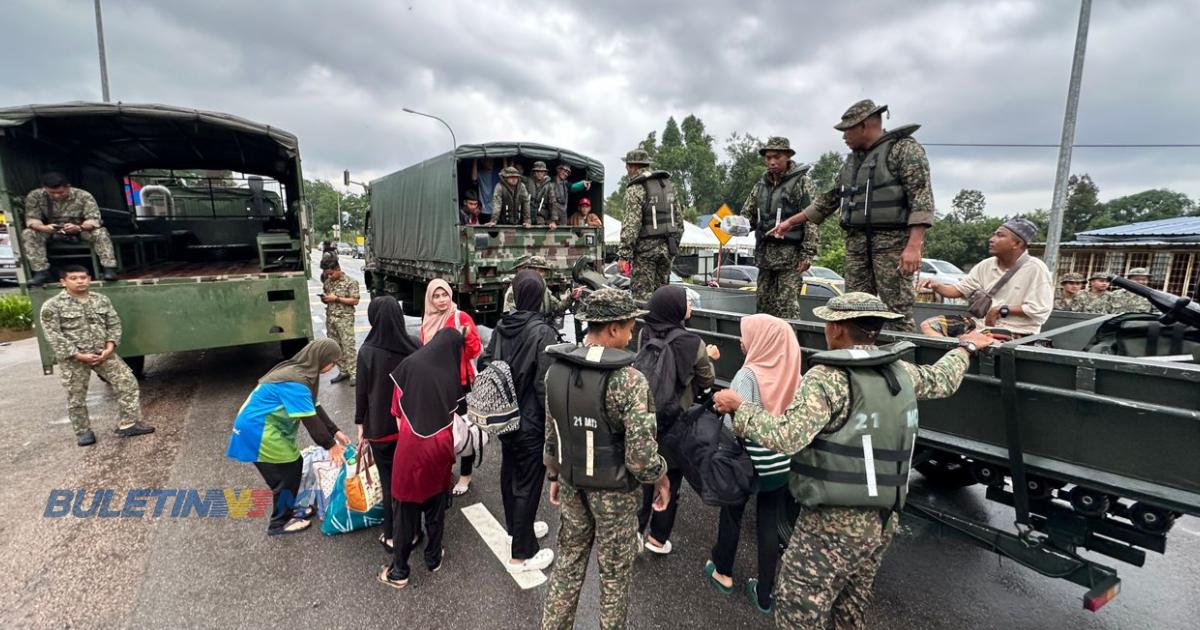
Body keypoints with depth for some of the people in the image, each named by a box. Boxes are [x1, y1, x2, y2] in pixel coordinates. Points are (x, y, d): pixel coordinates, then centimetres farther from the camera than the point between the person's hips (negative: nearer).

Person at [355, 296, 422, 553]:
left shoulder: (368, 351, -15)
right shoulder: (415, 346, -10)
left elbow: (361, 391, -7)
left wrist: (360, 423, 7)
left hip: (380, 426, -2)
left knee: (390, 481, 11)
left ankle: (392, 536, 23)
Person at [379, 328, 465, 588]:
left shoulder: (409, 365, -5)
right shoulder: (453, 374, -1)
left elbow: (397, 412, 1)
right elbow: (453, 415, 5)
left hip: (410, 445, -2)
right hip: (441, 446, 2)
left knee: (405, 508, 12)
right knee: (436, 506, 19)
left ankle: (399, 571, 23)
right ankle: (433, 558, 34)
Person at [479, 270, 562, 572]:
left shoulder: (502, 326, -3)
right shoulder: (544, 333, -22)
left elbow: (484, 364, 3)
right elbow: (544, 384, -22)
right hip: (531, 422, -7)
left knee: (510, 472, 23)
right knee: (528, 483, 6)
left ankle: (516, 527, 46)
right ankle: (521, 555, 19)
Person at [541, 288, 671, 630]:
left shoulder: (556, 369, -6)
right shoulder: (628, 380, -25)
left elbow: (551, 432, 4)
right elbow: (641, 452, -23)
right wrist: (661, 479, -3)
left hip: (571, 485, 5)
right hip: (614, 492, -5)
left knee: (568, 564, 23)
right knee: (615, 575, 17)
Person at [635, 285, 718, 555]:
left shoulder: (645, 335, -8)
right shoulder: (692, 343, -20)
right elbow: (707, 380, -4)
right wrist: (708, 358, 15)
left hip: (646, 417, 4)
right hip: (675, 422, -4)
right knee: (670, 481, 15)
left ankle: (635, 530, 34)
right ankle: (658, 538, 29)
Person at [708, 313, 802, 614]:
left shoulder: (748, 374, -20)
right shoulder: (791, 373, -4)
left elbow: (735, 422, -22)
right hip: (781, 462, 4)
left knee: (732, 515, 19)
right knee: (770, 524, 16)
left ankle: (723, 573, 39)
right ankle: (764, 594, 29)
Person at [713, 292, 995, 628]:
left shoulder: (827, 377, -20)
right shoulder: (902, 372, 3)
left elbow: (786, 437, -29)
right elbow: (940, 380, 25)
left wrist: (739, 407, -17)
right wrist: (966, 348, 44)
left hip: (833, 520, -8)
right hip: (882, 519, 8)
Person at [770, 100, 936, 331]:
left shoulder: (904, 149, -1)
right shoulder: (851, 161, 20)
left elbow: (921, 197, -11)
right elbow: (830, 198, 26)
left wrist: (914, 245, -21)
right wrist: (792, 222, 24)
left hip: (893, 241, -7)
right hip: (856, 242, 7)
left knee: (897, 310, -8)